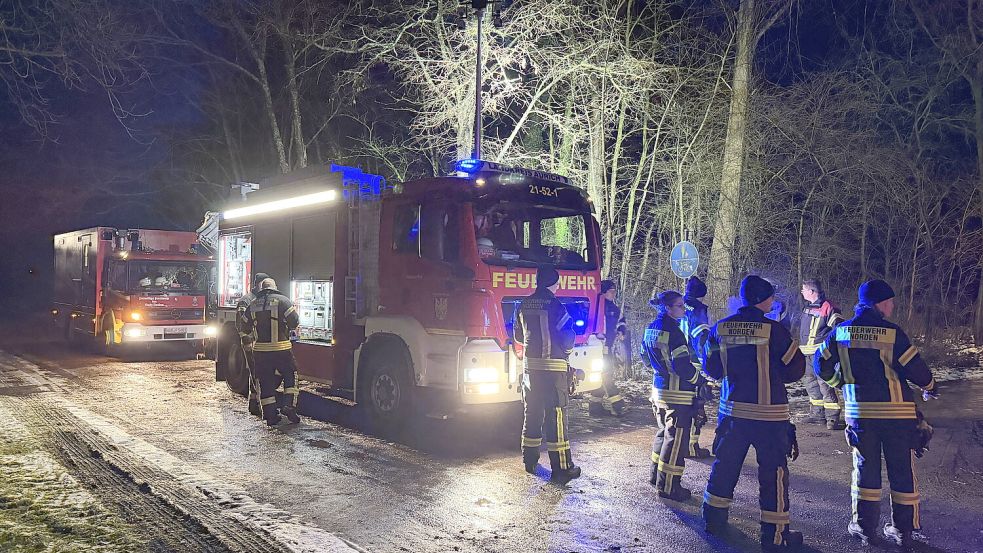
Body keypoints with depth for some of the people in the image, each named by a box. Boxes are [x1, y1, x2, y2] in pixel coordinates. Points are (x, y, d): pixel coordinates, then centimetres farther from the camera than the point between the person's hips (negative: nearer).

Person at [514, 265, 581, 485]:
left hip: (530, 365, 6)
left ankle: (530, 460, 23)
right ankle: (561, 467, -1)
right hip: (554, 367, -6)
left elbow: (518, 336, 17)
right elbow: (567, 337, -11)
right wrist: (567, 350, 10)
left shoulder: (523, 306, 7)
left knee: (532, 412, 14)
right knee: (556, 414, -3)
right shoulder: (555, 306, -12)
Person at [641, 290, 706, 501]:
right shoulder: (673, 331, -21)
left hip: (659, 387, 9)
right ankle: (668, 486, 5)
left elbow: (646, 357, 19)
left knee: (663, 432, 22)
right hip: (677, 393, -9)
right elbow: (682, 366, -22)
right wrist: (700, 380, -7)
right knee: (676, 438, -1)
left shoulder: (651, 328, 7)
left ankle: (657, 475, 32)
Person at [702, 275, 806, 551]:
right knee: (773, 471, 5)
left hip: (732, 410, 5)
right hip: (769, 413, -4)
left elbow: (710, 368, 7)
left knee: (726, 464, 17)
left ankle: (714, 518, 28)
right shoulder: (773, 329, -12)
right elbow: (796, 368, -4)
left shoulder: (720, 329, 1)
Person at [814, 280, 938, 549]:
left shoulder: (841, 332, -1)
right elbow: (916, 368, -8)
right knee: (902, 470, 10)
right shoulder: (893, 333, -12)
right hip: (897, 412, -2)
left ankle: (865, 527, 16)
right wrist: (930, 388, 13)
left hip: (859, 412, 3)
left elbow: (821, 363, 6)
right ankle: (903, 530, 17)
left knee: (865, 467, 12)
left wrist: (839, 381, 25)